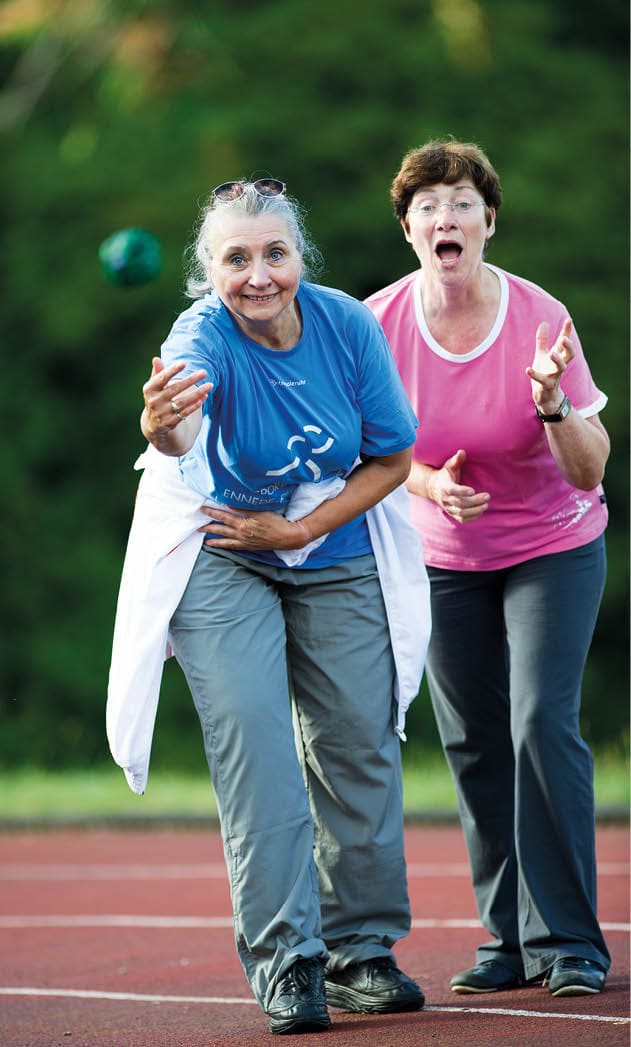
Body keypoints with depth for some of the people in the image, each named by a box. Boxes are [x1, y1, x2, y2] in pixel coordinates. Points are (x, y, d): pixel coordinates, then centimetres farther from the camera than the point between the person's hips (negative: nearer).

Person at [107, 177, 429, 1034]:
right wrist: (163, 428, -74)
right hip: (220, 568, -3)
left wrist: (302, 529, -15)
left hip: (337, 561, 3)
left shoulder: (348, 326, -16)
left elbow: (394, 457, -5)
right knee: (256, 753, -13)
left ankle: (360, 949, 18)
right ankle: (286, 959, -9)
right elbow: (182, 430, -50)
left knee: (358, 747, 5)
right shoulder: (203, 336, -26)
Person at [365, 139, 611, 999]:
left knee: (542, 722, -16)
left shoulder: (540, 318, -19)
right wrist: (427, 483, -18)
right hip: (444, 558, 3)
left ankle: (569, 943, -10)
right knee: (472, 743, 2)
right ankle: (508, 939, 11)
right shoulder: (380, 322, -12)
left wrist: (551, 400, -35)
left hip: (553, 548, -3)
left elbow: (589, 472, -17)